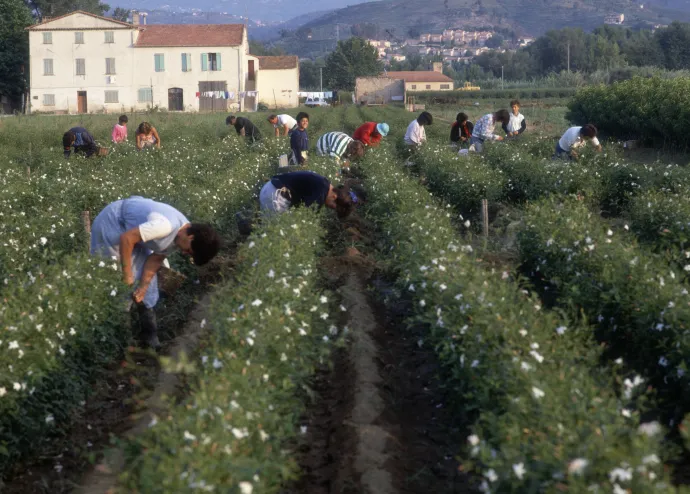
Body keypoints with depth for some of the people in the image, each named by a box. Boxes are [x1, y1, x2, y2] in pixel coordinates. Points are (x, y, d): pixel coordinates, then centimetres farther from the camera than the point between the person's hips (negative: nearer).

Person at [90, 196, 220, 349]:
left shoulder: (180, 234, -8)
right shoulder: (166, 226, -38)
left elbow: (156, 258, -2)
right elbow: (126, 238, -36)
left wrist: (143, 286, -11)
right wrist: (127, 274, -27)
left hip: (132, 226, 9)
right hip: (112, 222, -9)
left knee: (148, 277, 8)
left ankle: (149, 336, 17)